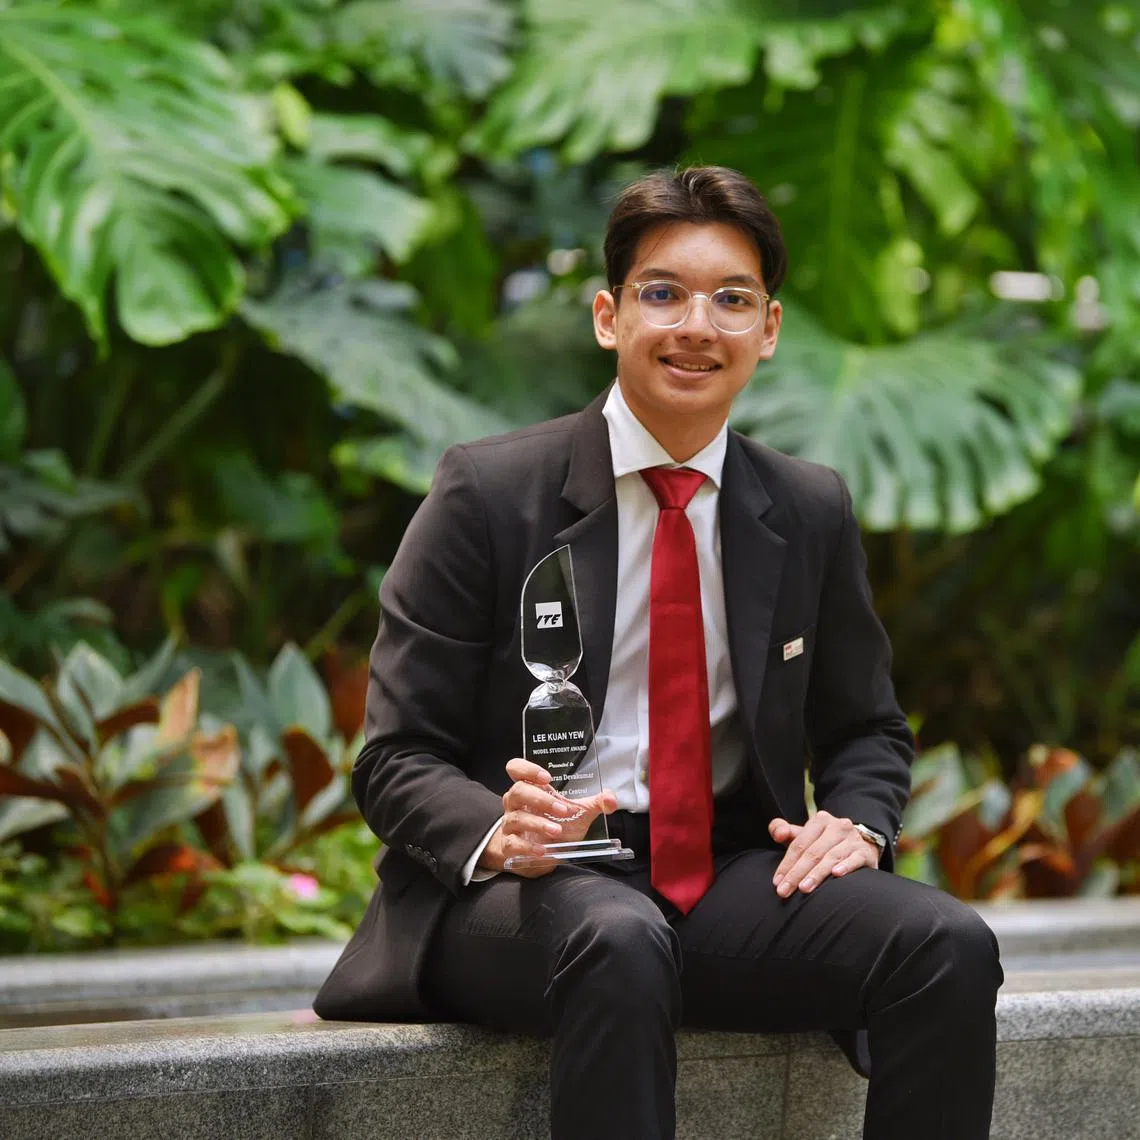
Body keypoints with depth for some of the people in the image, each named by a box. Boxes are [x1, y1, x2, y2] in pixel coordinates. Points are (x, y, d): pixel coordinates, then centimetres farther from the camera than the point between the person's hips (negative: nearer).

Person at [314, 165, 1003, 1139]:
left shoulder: (812, 512, 9)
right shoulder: (487, 494, -3)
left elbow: (865, 729, 21)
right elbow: (398, 760, -4)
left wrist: (857, 820, -3)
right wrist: (499, 834, -26)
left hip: (733, 874, 4)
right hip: (523, 883, -4)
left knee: (948, 946, -24)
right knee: (618, 944, -39)